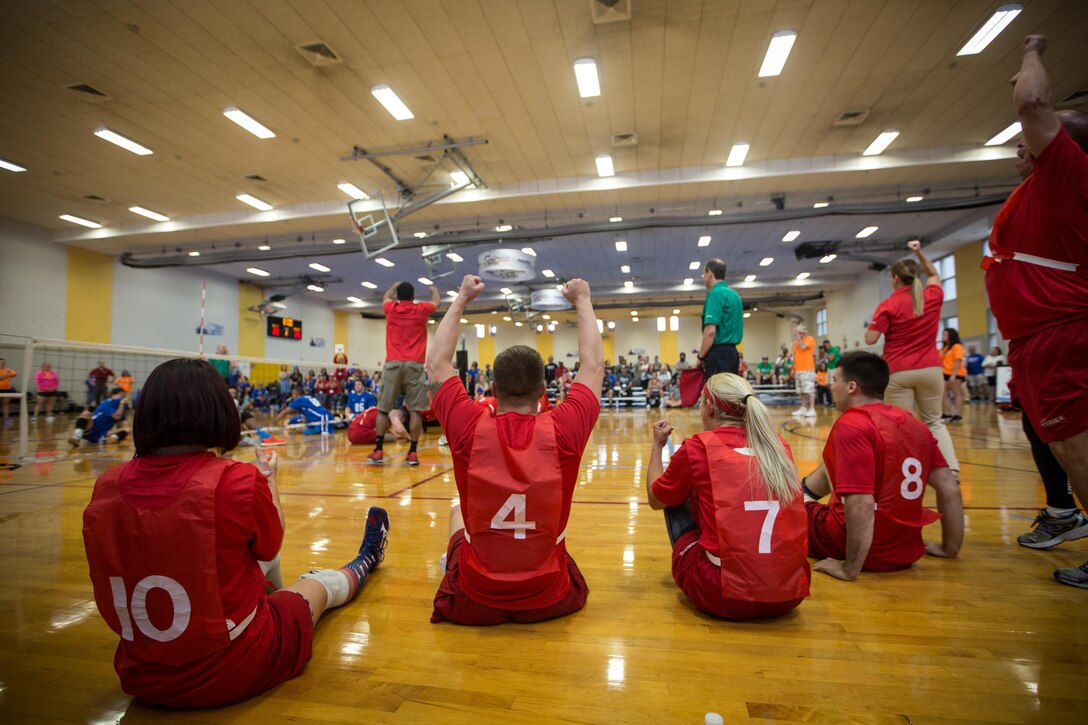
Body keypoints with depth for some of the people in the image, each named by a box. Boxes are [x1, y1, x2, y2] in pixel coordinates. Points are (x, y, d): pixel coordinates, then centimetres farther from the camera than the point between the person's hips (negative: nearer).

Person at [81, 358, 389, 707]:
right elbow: (270, 545, -3)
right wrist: (268, 479, 12)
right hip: (234, 672, -5)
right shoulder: (239, 481, -24)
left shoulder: (106, 487, -12)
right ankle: (364, 562, 56)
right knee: (320, 583, 23)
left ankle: (270, 596, 63)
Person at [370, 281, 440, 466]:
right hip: (414, 364, -1)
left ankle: (378, 450, 6)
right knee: (415, 410, -1)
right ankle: (412, 452, -2)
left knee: (383, 408, 6)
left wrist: (395, 286, 55)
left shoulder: (391, 308, 10)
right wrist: (434, 290, 50)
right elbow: (436, 302, 29)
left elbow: (386, 297, 35)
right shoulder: (421, 309, 7)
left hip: (393, 363, 1)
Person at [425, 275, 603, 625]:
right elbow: (594, 364, -3)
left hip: (473, 603, 0)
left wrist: (461, 300, 6)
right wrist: (582, 301, 8)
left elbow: (436, 364, -3)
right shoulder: (563, 429, -19)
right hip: (550, 601, 0)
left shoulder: (470, 428, -19)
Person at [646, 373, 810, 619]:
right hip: (790, 593, 5)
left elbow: (655, 499, 11)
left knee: (676, 502, 17)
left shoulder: (697, 447, -6)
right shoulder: (779, 446, 5)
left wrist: (657, 444, 23)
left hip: (725, 596, -5)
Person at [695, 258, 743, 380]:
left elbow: (710, 330, -21)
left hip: (718, 353, -9)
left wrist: (700, 357, -11)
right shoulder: (734, 294, 16)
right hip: (732, 352, 9)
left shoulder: (715, 294, -12)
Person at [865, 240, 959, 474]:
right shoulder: (933, 297, 4)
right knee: (934, 422, 14)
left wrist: (875, 322, 7)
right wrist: (919, 252, 21)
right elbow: (933, 275, 27)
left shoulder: (888, 305, -8)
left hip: (899, 372, -4)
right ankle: (952, 467, 2)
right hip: (930, 368, 4)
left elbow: (870, 339, -12)